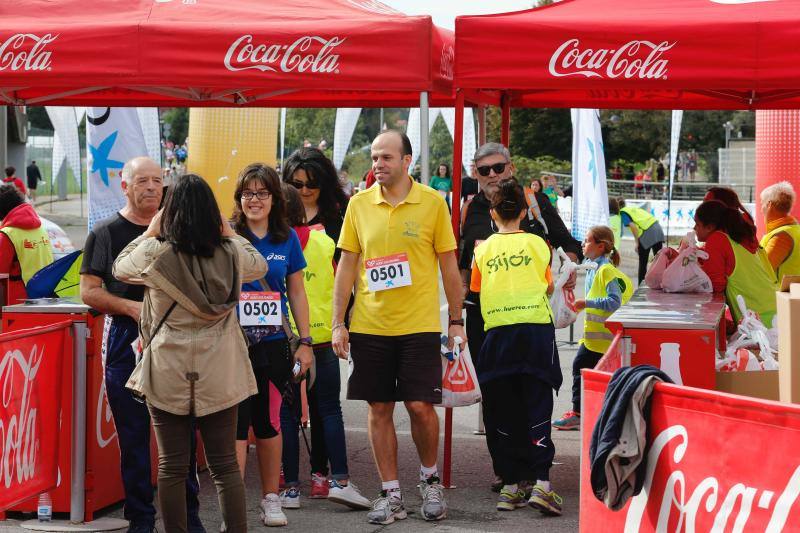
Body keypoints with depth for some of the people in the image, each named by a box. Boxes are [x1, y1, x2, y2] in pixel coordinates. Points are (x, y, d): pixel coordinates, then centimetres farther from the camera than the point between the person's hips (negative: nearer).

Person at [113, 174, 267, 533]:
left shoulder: (154, 252, -10)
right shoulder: (231, 254, -3)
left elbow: (119, 269, 13)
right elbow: (259, 266, 21)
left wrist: (149, 233, 20)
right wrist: (230, 235, 24)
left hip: (168, 376, -2)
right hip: (220, 376, 2)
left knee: (172, 467, 6)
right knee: (225, 465, 6)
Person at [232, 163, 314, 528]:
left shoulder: (287, 239, 6)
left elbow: (296, 292, 11)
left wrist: (305, 342, 7)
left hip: (273, 343, 2)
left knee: (268, 421, 10)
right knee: (236, 422, -5)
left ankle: (270, 499, 21)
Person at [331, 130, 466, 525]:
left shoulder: (432, 203, -2)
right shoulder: (359, 204, 4)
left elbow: (448, 264, 3)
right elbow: (347, 265, 7)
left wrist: (456, 321, 3)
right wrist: (338, 323, 2)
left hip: (419, 325, -2)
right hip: (370, 325, 2)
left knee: (420, 405, -5)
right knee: (379, 409, 5)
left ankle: (430, 479, 21)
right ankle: (391, 495, 14)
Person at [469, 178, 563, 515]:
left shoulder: (483, 250, 7)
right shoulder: (536, 244, 4)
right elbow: (549, 287, 15)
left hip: (498, 332, 1)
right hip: (536, 328, -1)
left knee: (502, 412, 8)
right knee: (537, 409, -1)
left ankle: (511, 486, 9)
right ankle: (541, 484, -13)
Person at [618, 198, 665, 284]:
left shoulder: (623, 213, 1)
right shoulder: (633, 208, 24)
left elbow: (633, 226, -13)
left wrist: (637, 243, -7)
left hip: (647, 233, -7)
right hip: (657, 228, 7)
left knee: (642, 263, 7)